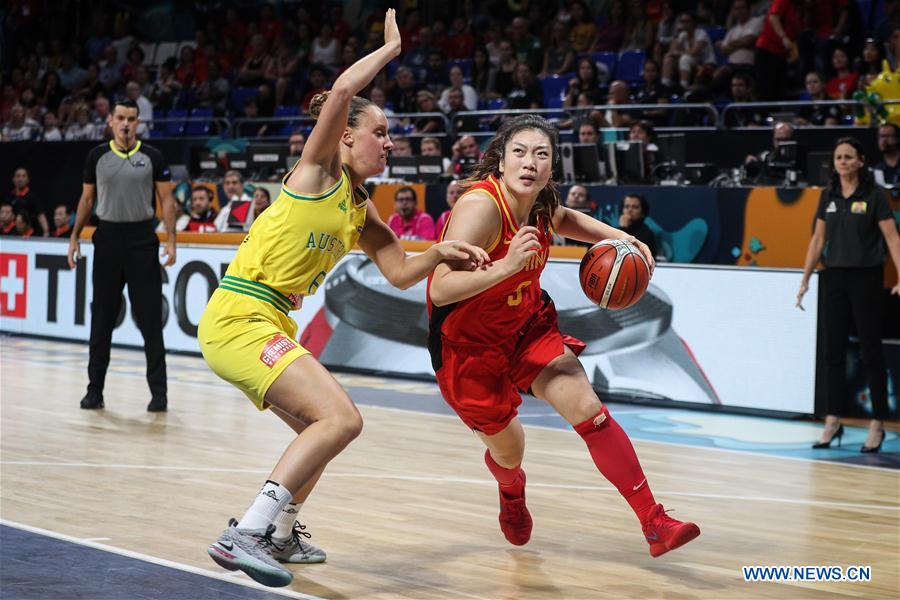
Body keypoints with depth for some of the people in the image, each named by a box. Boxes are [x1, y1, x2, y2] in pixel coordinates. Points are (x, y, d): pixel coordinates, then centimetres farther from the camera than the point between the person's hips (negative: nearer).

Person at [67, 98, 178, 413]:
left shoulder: (152, 157, 1)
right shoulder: (97, 156, 6)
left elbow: (166, 199, 1)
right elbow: (87, 198, 13)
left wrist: (171, 241, -9)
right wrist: (74, 237, 5)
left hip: (142, 239, -2)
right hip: (108, 237, 2)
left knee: (150, 319, -2)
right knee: (102, 319, 6)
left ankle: (158, 392, 4)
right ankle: (95, 389, 14)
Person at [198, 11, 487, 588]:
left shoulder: (361, 209, 17)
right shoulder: (319, 168, -6)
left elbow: (400, 272, 16)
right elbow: (343, 90, -21)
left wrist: (440, 253, -3)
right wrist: (392, 47, -7)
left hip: (268, 323, 10)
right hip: (239, 318, -10)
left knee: (323, 425, 23)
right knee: (341, 418, -21)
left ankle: (280, 533, 36)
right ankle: (245, 535, -25)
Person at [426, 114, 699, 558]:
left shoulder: (540, 204, -8)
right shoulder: (481, 205, -30)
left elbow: (565, 220, 20)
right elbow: (440, 290, -37)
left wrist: (621, 239, 5)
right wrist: (506, 266, -49)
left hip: (527, 326, 5)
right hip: (468, 345, -5)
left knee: (588, 410, -12)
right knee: (507, 449, 9)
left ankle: (655, 524, -10)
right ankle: (512, 495, 49)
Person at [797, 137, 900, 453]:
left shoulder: (874, 195, -6)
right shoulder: (828, 196, 8)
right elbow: (818, 239, 12)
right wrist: (805, 279, 9)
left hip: (866, 278, -4)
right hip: (834, 278, 5)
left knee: (871, 352, 0)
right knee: (833, 352, 4)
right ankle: (832, 422, 10)